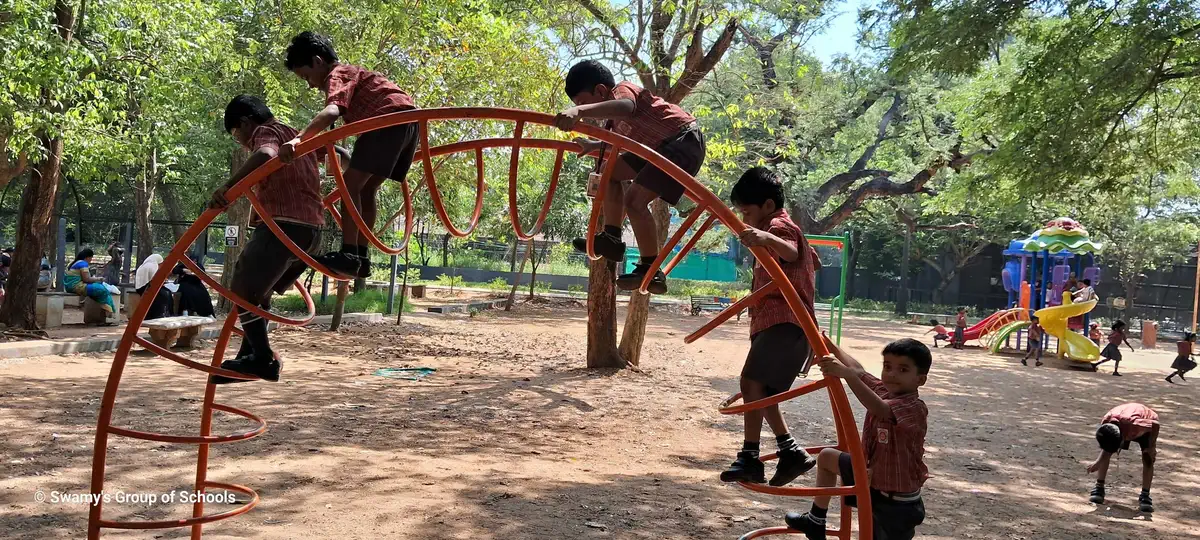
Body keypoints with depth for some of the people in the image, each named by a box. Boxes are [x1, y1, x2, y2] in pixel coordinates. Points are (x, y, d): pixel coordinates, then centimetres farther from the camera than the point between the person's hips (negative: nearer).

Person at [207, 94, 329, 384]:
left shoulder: (265, 131, 0)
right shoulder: (297, 138, 26)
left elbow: (265, 156, -24)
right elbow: (337, 152, 36)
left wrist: (228, 187, -35)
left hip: (283, 225, -9)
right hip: (312, 230, 9)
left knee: (242, 289, -5)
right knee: (258, 290, 22)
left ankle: (263, 359, -6)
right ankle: (252, 355, 25)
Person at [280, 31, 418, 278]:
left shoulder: (336, 75, 1)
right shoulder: (350, 72, 32)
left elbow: (332, 111, -21)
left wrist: (298, 139, -34)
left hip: (391, 117, -10)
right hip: (410, 118, 10)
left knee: (351, 183, -9)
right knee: (367, 188, 13)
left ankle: (349, 254, -15)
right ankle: (362, 256, 13)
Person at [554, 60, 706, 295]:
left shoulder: (622, 89, -17)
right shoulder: (615, 116, 12)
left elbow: (626, 107, -44)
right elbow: (624, 141, 32)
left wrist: (580, 111, -57)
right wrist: (592, 146, 29)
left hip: (684, 142, -11)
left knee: (634, 200, -19)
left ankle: (651, 271, -11)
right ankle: (612, 238, 11)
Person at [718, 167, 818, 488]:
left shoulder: (780, 226, -9)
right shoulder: (778, 229, 24)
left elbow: (790, 251, -36)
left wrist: (766, 238, -57)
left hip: (784, 324, -12)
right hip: (775, 324, 12)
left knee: (751, 381, -26)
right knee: (762, 391, 17)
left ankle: (750, 458, -29)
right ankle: (791, 453, 23)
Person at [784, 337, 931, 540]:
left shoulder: (915, 408, -26)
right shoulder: (883, 391, -2)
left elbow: (880, 409, -45)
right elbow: (859, 371, 15)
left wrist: (846, 373, -54)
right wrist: (832, 347, 20)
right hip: (872, 477, 8)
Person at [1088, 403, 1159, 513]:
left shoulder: (1134, 423, -49)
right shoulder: (1105, 424, -34)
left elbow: (1155, 424, -32)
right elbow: (1106, 445, -14)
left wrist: (1152, 446, -28)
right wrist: (1098, 462, -18)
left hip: (1146, 421, -3)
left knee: (1148, 459, -16)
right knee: (1106, 453, -8)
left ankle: (1145, 495, -6)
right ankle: (1099, 488, 1)